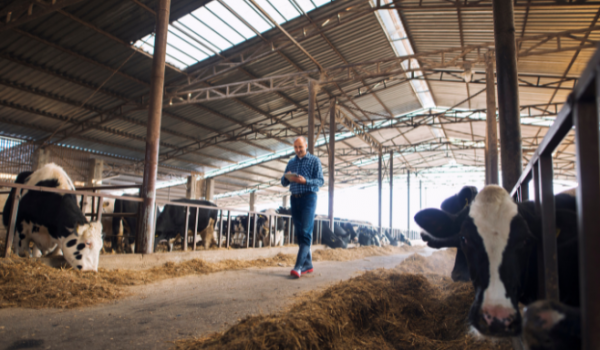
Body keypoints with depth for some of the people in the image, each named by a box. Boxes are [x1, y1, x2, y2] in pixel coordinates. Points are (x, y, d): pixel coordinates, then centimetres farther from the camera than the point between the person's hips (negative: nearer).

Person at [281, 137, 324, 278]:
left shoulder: (314, 160, 2)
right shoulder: (291, 162, 16)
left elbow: (320, 180, -5)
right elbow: (283, 183, 14)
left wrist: (305, 181, -21)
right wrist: (287, 178, -9)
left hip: (308, 197, -5)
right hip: (294, 198, 6)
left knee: (306, 232, -12)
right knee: (299, 233, 5)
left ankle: (298, 266, -16)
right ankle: (307, 264, 12)